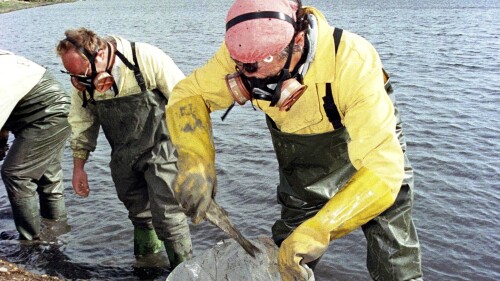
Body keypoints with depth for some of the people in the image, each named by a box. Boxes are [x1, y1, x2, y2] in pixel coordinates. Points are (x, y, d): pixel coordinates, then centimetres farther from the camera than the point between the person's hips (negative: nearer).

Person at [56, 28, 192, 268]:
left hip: (161, 149, -5)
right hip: (124, 158, 5)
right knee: (139, 213, 19)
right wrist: (78, 167, 11)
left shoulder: (147, 58, -23)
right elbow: (82, 124, 8)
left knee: (167, 215, -7)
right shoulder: (83, 79, -6)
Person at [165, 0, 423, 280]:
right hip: (301, 159, 3)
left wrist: (317, 231, -52)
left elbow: (383, 168, -42)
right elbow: (189, 94, -17)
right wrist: (195, 162, -35)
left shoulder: (353, 62, -39)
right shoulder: (244, 52, -28)